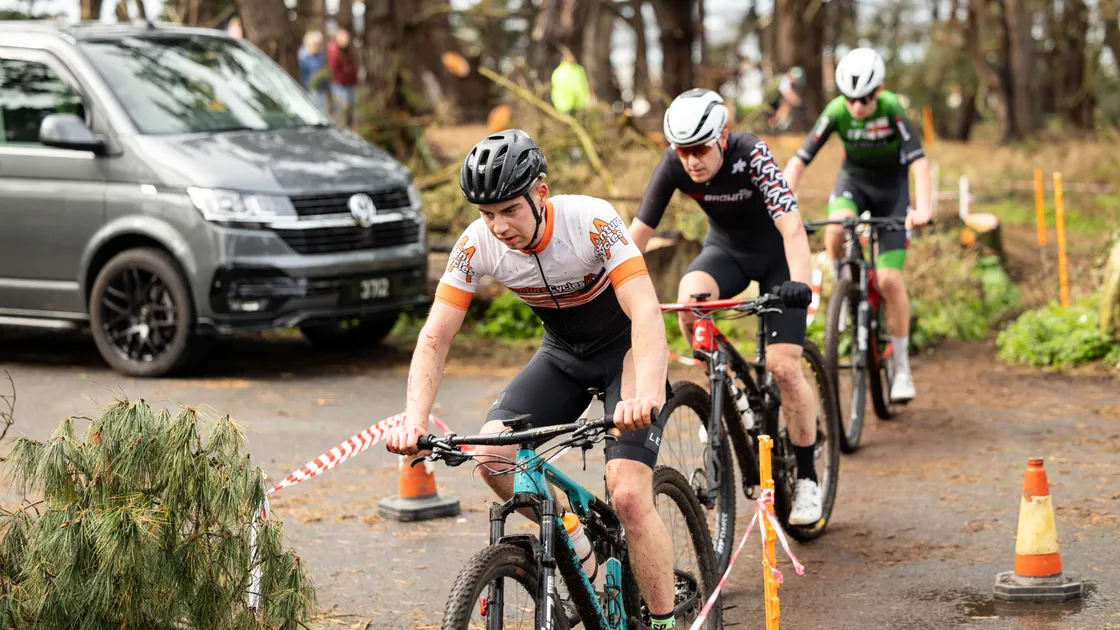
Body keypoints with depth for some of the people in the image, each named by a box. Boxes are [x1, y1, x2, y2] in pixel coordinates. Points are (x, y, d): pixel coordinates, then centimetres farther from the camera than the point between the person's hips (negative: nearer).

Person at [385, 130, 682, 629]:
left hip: (626, 347, -4)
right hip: (563, 353, 5)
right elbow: (434, 337, -18)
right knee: (492, 454, -19)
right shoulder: (476, 244, -19)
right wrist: (414, 421, -34)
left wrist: (647, 395, -56)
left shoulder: (592, 221, -31)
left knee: (629, 497, -20)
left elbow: (646, 312, -39)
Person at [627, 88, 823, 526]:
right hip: (725, 248, 3)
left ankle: (807, 478, 4)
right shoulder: (674, 165, -21)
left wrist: (799, 284, -56)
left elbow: (792, 227, -40)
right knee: (689, 299, -32)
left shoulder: (752, 156, -32)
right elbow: (638, 231, -18)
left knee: (783, 366, -14)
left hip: (775, 252, -3)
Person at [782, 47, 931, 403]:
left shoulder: (892, 109, -27)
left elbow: (919, 161, -34)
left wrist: (923, 208, -50)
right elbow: (799, 161, -24)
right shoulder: (836, 112, -22)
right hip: (853, 179, 2)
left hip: (891, 186, -2)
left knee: (889, 280, -11)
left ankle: (901, 366, 2)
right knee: (837, 230, -35)